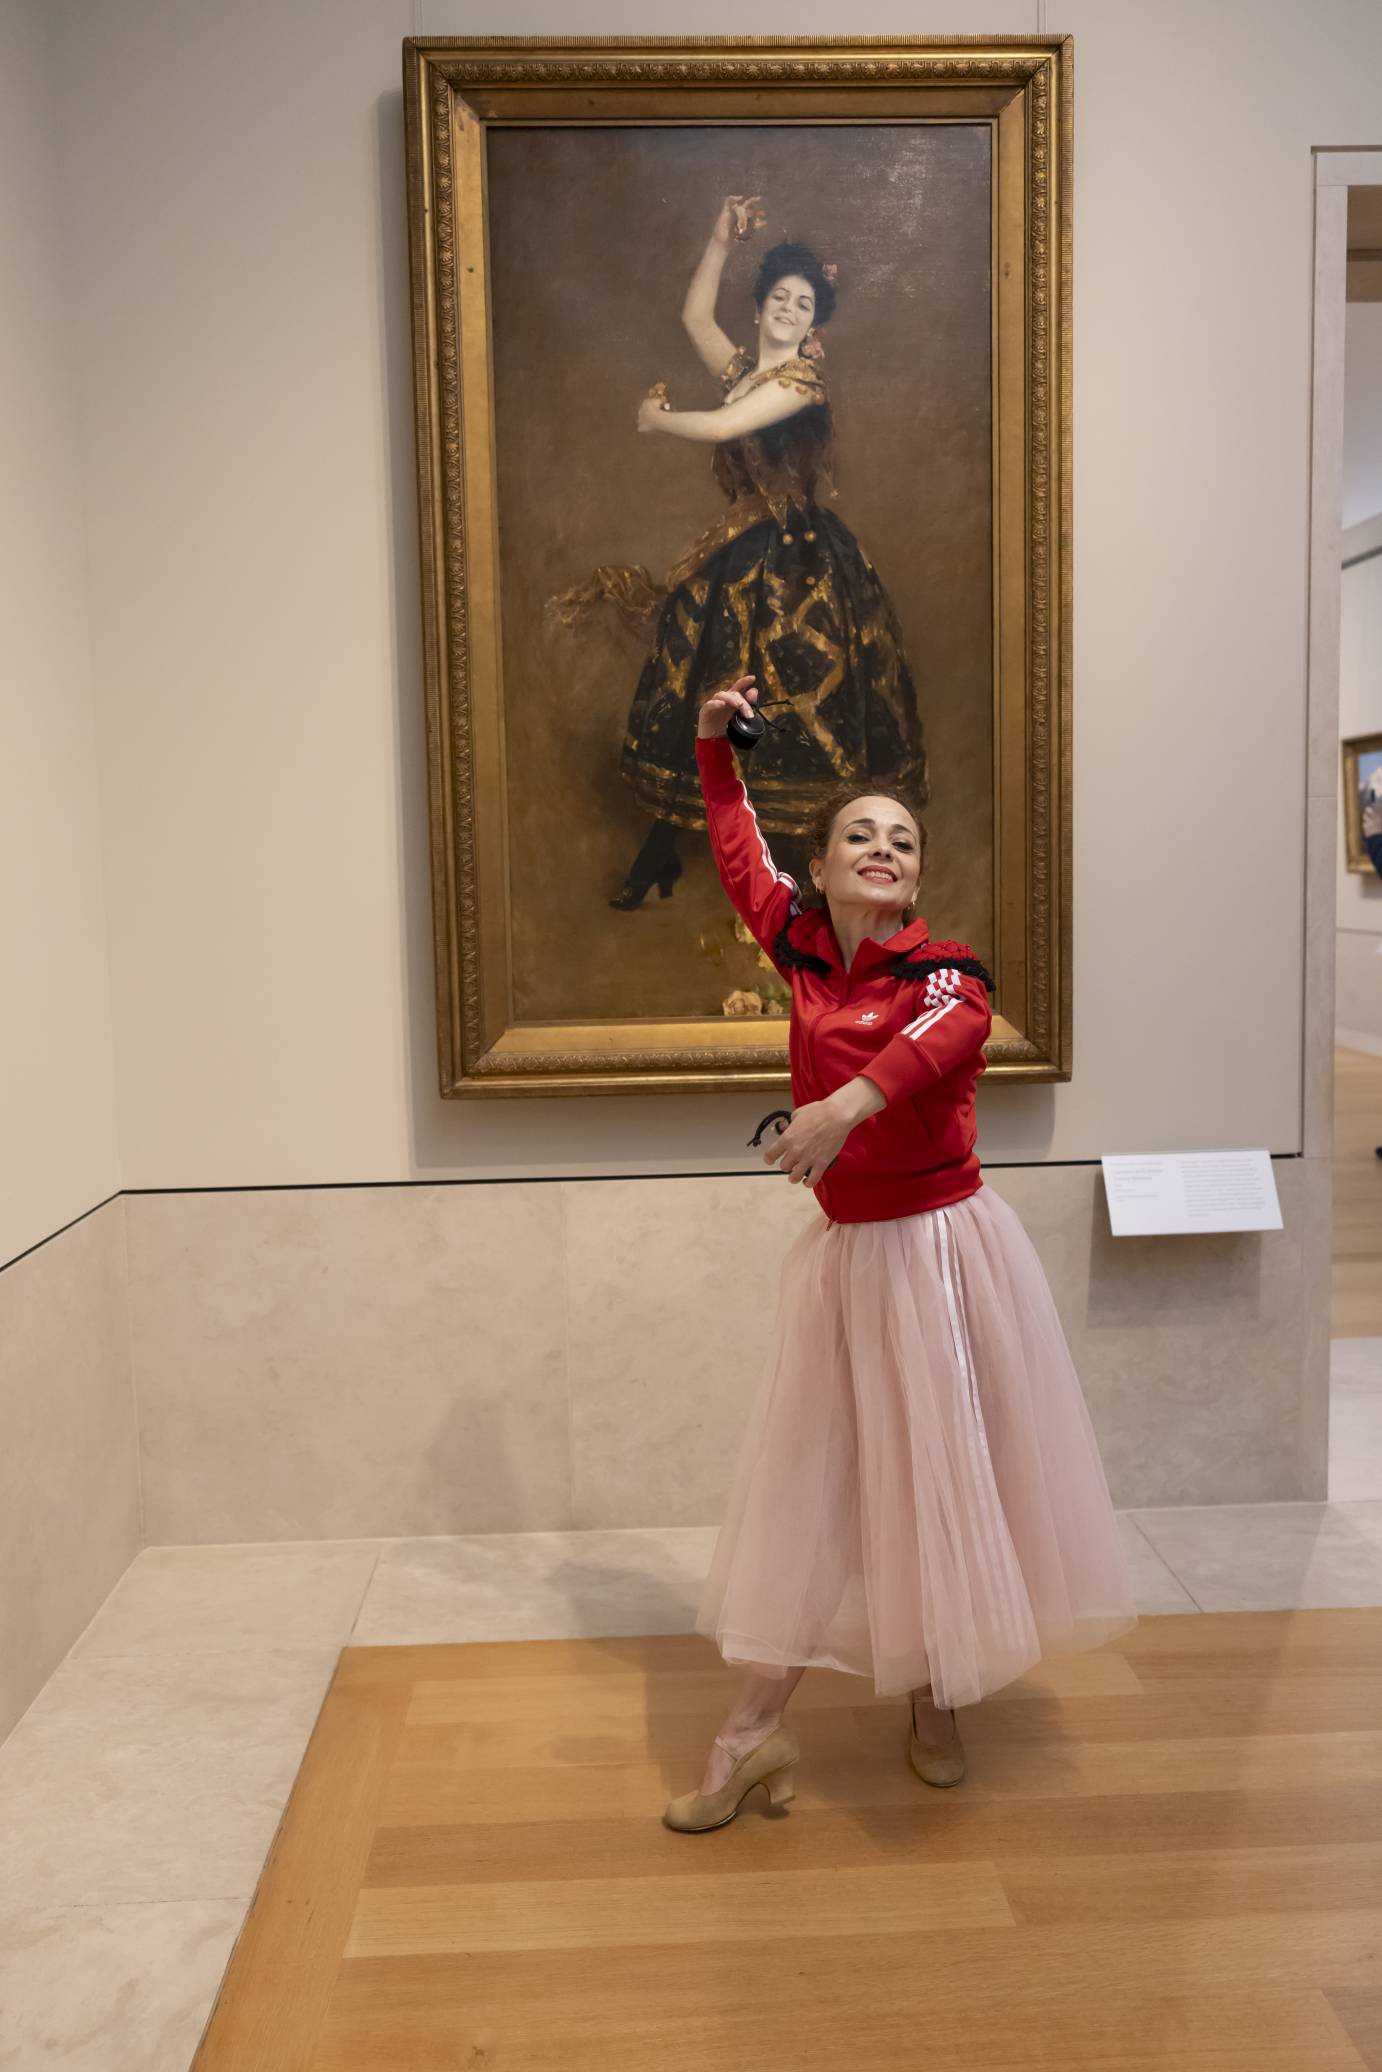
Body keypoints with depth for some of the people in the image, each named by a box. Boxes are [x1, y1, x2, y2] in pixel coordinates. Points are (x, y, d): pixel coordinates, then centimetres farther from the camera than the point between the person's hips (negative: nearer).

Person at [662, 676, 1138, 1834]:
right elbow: (741, 858, 19)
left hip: (945, 1245, -4)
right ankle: (757, 1732, 15)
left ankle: (937, 1702, 31)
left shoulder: (942, 970, -12)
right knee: (802, 1479, 6)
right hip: (847, 1251, 4)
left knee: (946, 1475, 8)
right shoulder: (803, 946, 2)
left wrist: (852, 1100, -55)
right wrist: (716, 746, 17)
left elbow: (948, 1031, -37)